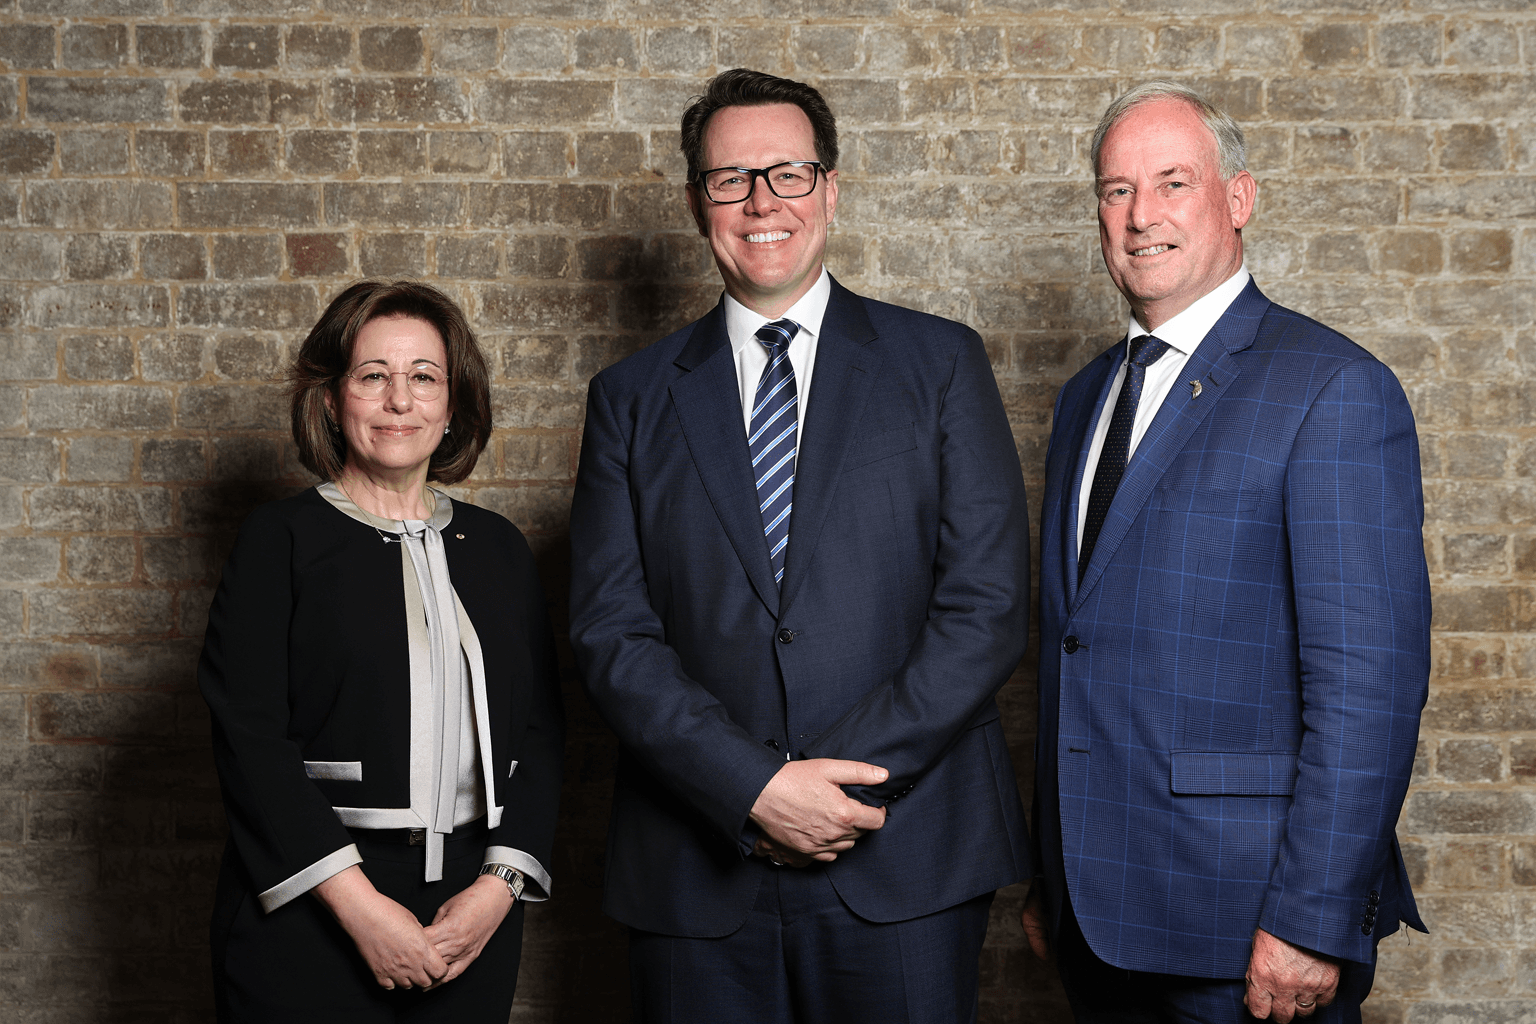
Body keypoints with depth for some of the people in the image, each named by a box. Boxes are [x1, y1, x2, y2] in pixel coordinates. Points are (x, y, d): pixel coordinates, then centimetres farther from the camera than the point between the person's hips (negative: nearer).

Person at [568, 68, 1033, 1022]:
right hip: (699, 868, 1)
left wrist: (847, 779, -12)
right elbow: (612, 632, 0)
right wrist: (757, 789, -13)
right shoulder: (632, 398, 8)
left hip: (904, 865, -1)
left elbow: (988, 605, -3)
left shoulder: (940, 362, 4)